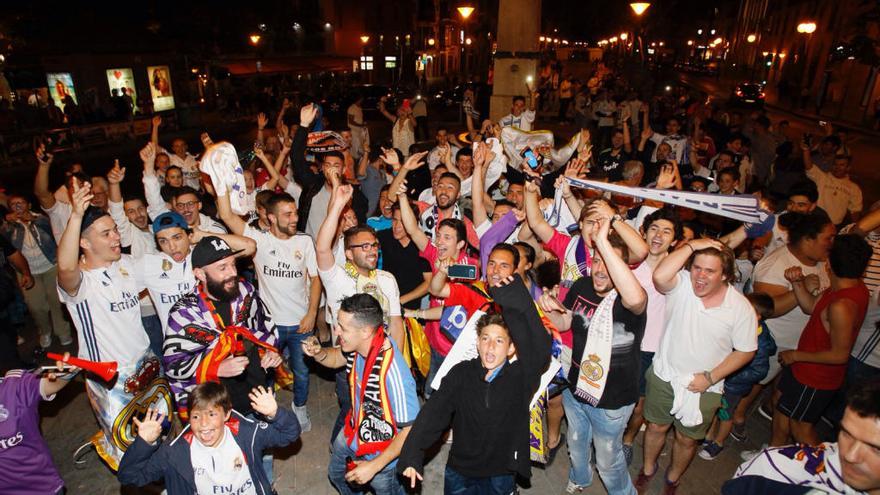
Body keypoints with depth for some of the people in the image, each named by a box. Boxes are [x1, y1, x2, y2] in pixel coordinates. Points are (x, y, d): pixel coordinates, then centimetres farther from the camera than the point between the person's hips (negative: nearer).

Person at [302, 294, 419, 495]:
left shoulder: (393, 374, -42)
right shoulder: (358, 343, -20)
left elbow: (411, 430, -30)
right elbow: (337, 358, 4)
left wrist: (374, 466, -23)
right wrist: (318, 352, -18)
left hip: (382, 455, -7)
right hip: (353, 434, 7)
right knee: (338, 475, 34)